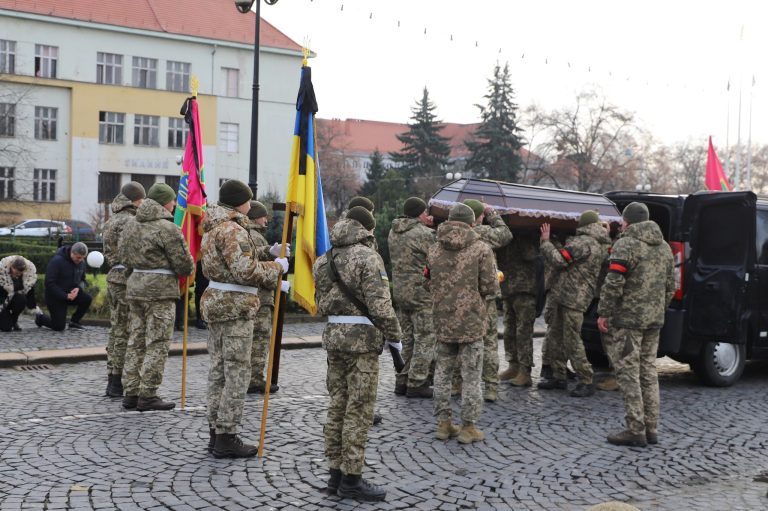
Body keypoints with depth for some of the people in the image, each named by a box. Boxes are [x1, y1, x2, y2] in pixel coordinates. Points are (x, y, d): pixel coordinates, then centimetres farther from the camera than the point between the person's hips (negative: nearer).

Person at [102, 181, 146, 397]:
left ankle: (112, 381, 17)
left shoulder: (112, 220, 15)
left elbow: (109, 252, 13)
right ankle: (118, 382, -1)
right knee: (125, 332, -4)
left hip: (114, 277, 9)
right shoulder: (129, 221, -14)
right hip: (128, 280, -9)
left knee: (116, 330, 13)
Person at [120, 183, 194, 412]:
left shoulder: (131, 224, 11)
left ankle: (130, 393, 15)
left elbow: (122, 254, 17)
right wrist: (188, 269, 10)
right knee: (157, 344, -2)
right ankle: (147, 395, -1)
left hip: (134, 287, 8)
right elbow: (185, 264, -11)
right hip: (160, 290, -8)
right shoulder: (167, 228, -14)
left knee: (135, 341, 13)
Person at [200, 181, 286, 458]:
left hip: (215, 302, 10)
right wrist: (276, 267, -8)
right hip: (235, 308, -10)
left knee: (218, 370, 14)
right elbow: (245, 271, -23)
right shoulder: (232, 230, -16)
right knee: (237, 373, -3)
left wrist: (273, 281, 18)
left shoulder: (213, 228, 16)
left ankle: (216, 433, 21)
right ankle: (226, 438, 1)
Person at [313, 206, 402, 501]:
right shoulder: (367, 256, -12)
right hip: (362, 337, -8)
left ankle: (335, 472, 19)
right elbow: (379, 305, -17)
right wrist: (394, 338, -9)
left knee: (337, 405, 13)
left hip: (332, 334, 8)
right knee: (359, 410, -3)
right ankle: (351, 479, 0)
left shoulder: (325, 259, 12)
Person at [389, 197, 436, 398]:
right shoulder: (423, 234, -15)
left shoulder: (394, 232, 9)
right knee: (425, 339, 1)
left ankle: (402, 381, 19)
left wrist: (426, 225, 8)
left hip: (399, 291, 8)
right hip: (420, 292, -8)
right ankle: (417, 384, 1)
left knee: (408, 338, 17)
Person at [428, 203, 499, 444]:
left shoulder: (434, 250, 4)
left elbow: (430, 283, 8)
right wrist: (496, 282, 10)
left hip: (443, 321, 4)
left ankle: (443, 423, 19)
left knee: (443, 372, 15)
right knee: (471, 376, 4)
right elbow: (490, 287, -12)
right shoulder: (481, 249, -10)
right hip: (471, 321, -4)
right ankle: (468, 427, 8)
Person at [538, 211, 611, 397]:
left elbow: (558, 260, -17)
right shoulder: (602, 245, 16)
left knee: (572, 340, -7)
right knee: (557, 337, 15)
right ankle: (558, 377, 22)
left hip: (573, 298, -10)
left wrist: (545, 241, -5)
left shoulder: (583, 242, -15)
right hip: (563, 297, 10)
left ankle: (586, 382, -2)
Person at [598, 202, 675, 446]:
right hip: (654, 319, 8)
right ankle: (651, 429, 18)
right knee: (648, 371, 14)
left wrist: (603, 313, -10)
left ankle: (636, 430, -4)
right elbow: (670, 286, 19)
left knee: (628, 372, -4)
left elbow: (613, 284, -17)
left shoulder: (625, 245, -12)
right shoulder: (664, 247, 14)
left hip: (628, 319, -8)